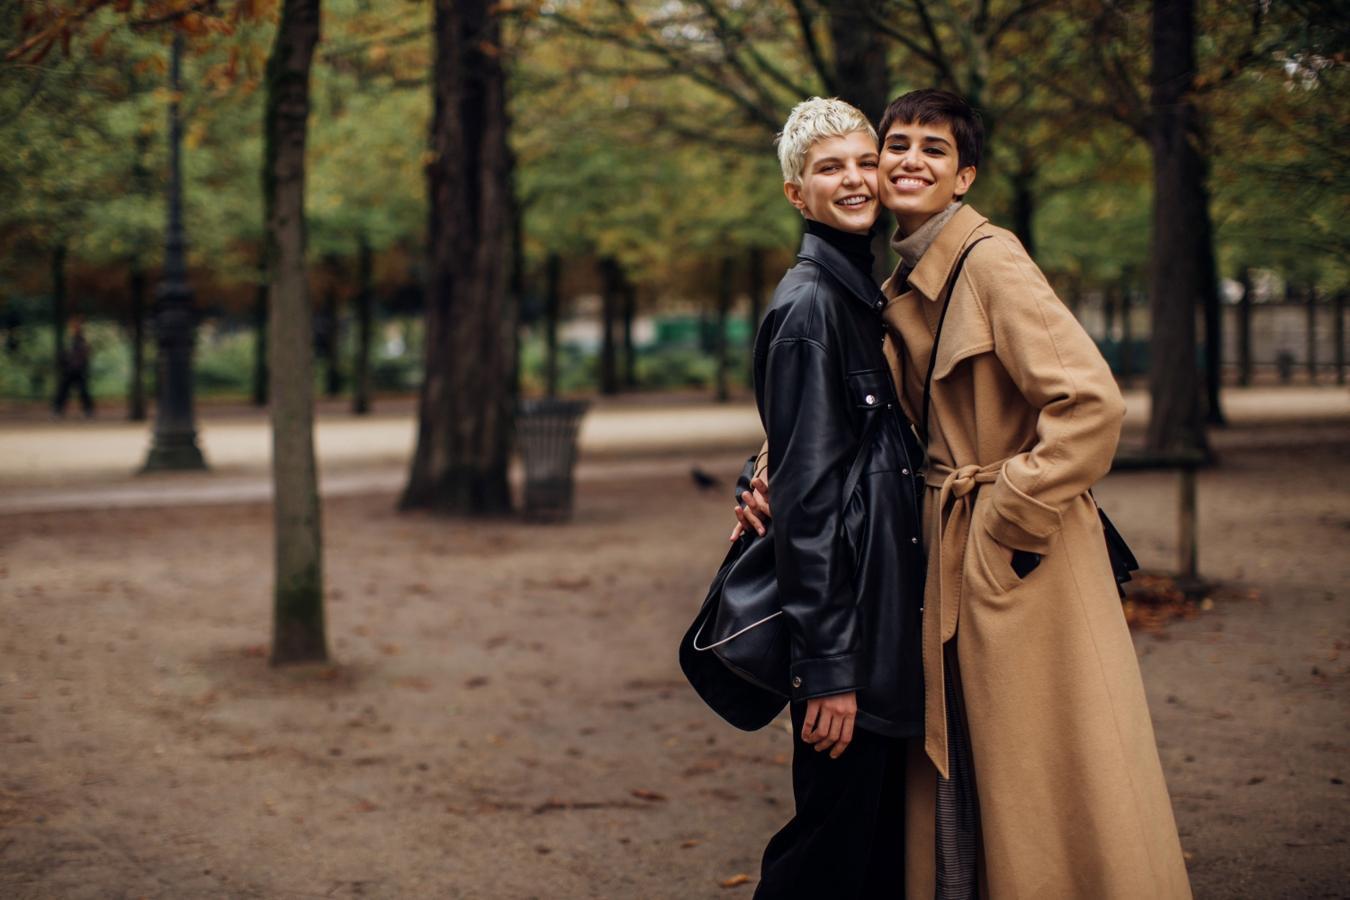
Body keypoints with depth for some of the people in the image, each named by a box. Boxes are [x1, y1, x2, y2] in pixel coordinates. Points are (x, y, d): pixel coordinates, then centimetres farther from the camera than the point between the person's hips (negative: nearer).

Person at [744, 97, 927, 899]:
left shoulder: (859, 292, 16)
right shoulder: (810, 304, -13)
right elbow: (806, 494, -17)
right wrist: (827, 664, -20)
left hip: (887, 612, 9)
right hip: (847, 615, -9)